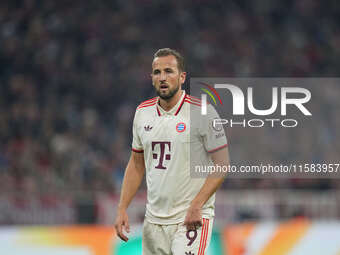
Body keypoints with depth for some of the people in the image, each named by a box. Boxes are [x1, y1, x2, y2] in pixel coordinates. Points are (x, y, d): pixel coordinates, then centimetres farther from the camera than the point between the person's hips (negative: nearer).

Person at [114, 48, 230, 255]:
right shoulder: (143, 112, 9)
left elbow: (222, 165, -9)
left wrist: (196, 206, -18)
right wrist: (122, 209, 8)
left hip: (193, 218, -6)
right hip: (154, 219, 6)